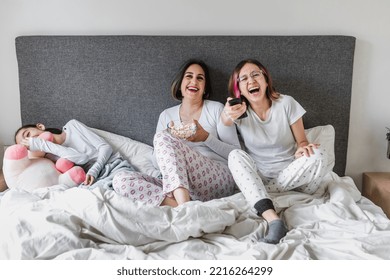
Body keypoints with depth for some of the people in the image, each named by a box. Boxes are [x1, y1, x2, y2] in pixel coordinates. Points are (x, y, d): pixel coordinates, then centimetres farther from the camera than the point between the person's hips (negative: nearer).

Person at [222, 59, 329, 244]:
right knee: (236, 156, -27)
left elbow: (302, 140, 1)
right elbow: (226, 121, -30)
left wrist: (302, 148, -25)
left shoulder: (286, 103, -5)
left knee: (318, 156, -26)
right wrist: (228, 114, -56)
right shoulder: (240, 110, -4)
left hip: (291, 176, 0)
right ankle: (273, 219, -45)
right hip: (258, 178, 1)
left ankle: (256, 194, -22)